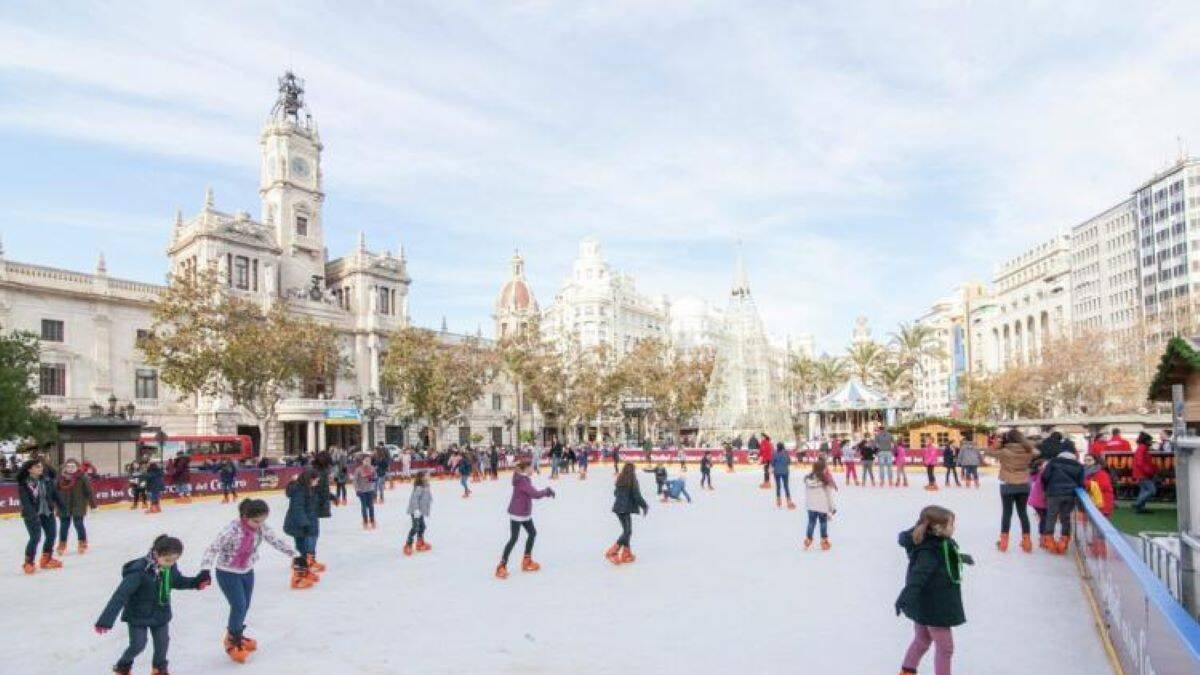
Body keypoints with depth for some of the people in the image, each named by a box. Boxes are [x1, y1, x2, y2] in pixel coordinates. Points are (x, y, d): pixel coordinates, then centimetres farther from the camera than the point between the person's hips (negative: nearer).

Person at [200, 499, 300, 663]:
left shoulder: (261, 527, -15)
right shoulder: (233, 529, -32)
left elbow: (277, 541, -7)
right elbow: (213, 548, -34)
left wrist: (295, 556, -13)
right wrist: (205, 570, -47)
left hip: (247, 571, 5)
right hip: (227, 573, -5)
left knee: (245, 607, 15)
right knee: (239, 606, -9)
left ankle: (236, 635, 40)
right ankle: (232, 640, 15)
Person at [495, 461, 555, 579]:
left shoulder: (524, 479, 7)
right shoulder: (522, 481, -24)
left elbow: (532, 492, 10)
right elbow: (535, 494, -28)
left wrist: (546, 492, -3)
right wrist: (547, 491, -12)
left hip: (525, 513, 10)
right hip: (517, 514, -10)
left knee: (532, 533, 17)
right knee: (514, 538, -9)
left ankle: (527, 561, 29)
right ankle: (501, 567, -4)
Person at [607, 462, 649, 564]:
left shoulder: (620, 479, 9)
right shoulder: (632, 480, -10)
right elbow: (637, 495, -13)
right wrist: (645, 506, 0)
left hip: (618, 507, 8)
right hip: (626, 509, -8)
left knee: (626, 531, 15)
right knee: (627, 531, -5)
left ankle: (626, 553, 16)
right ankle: (612, 552, -14)